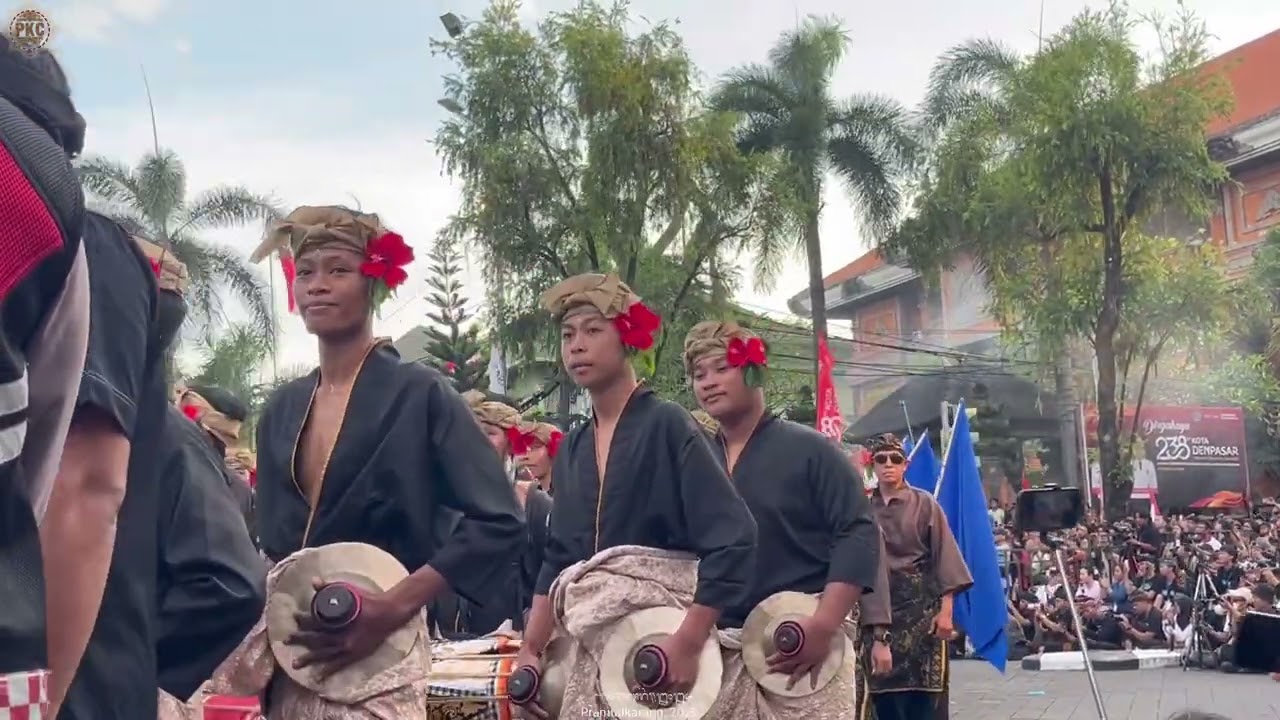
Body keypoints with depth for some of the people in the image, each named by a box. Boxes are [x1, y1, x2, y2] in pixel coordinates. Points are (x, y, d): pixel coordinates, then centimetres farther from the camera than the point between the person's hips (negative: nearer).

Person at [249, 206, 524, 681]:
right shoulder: (281, 408, 7)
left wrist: (394, 608, -24)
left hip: (383, 648, -5)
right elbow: (272, 542, 14)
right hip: (290, 650, 5)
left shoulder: (419, 393, -9)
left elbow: (498, 523, -16)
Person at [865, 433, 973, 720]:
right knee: (885, 695, 2)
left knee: (923, 694, -6)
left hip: (921, 607, -2)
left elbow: (944, 556, -3)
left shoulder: (923, 504, 1)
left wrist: (946, 610, -11)